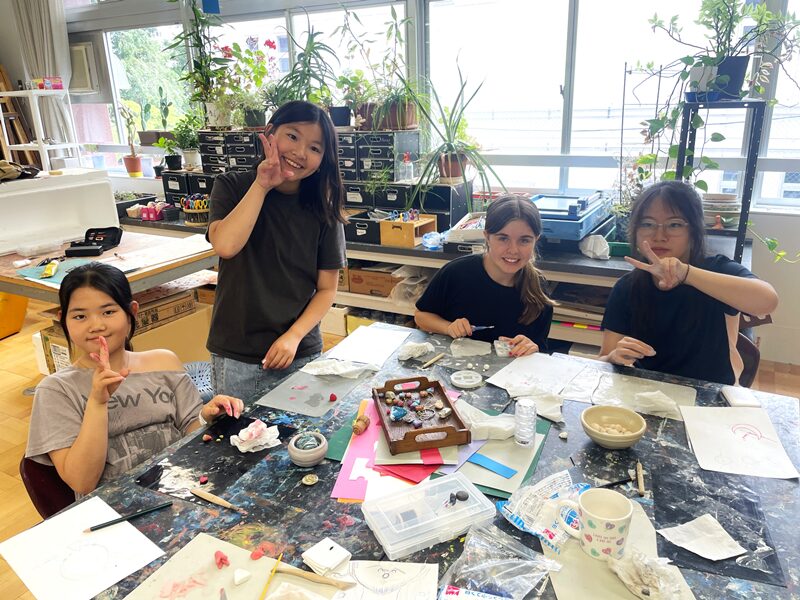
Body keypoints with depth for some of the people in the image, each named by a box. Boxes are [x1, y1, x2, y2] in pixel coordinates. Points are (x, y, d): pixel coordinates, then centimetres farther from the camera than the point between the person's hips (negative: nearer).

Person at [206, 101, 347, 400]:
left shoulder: (323, 210, -2)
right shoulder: (232, 187, -3)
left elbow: (327, 289, -1)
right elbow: (225, 245, -22)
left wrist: (294, 336, -14)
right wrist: (261, 185, -19)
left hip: (302, 354, 1)